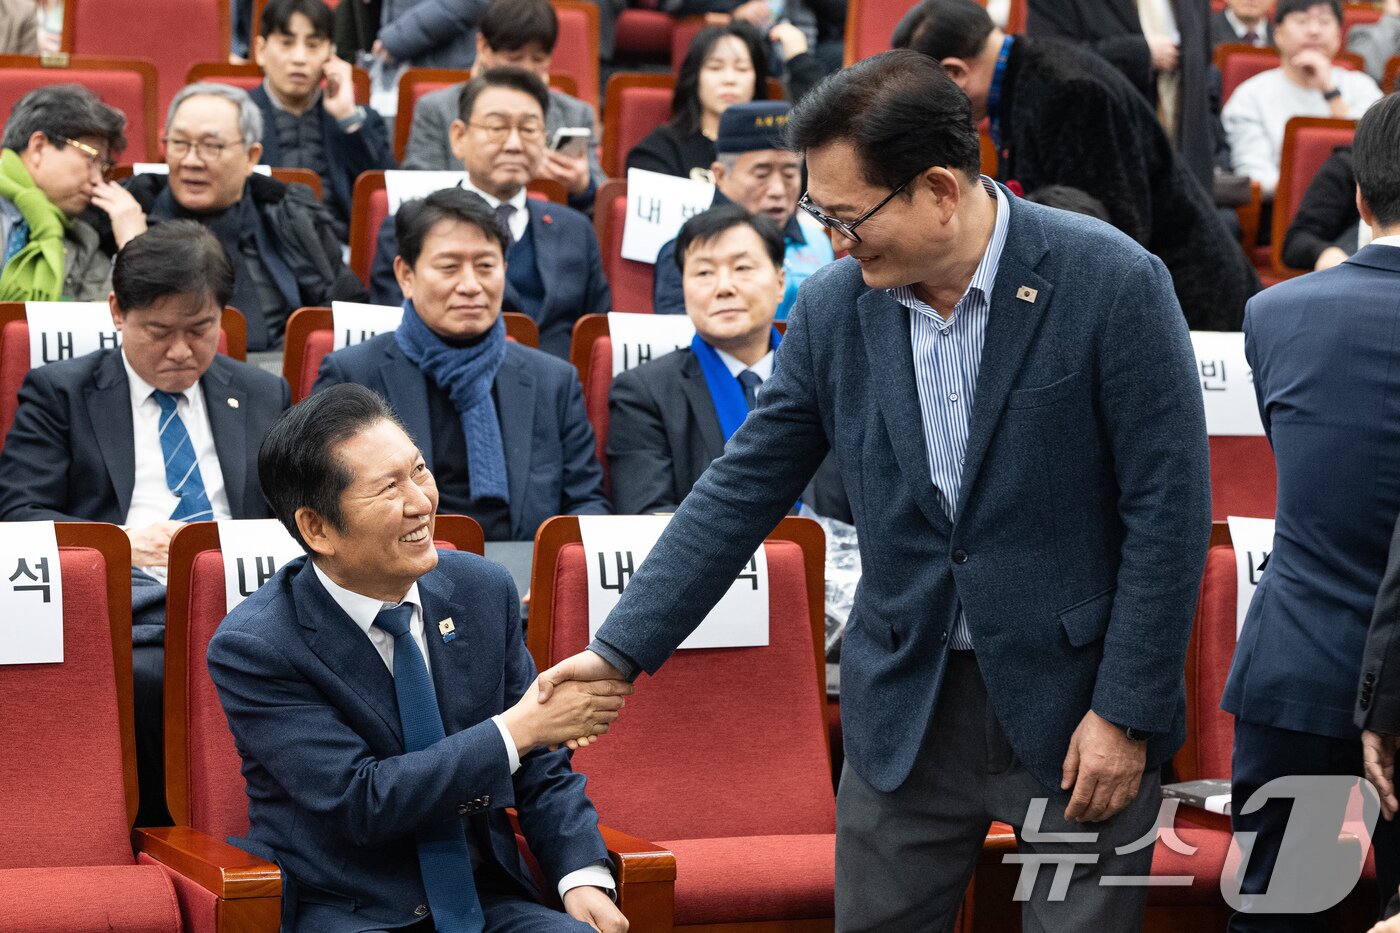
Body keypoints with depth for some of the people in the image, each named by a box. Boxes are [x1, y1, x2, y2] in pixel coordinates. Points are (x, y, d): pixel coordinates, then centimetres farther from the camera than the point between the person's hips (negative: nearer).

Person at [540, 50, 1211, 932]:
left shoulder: (1112, 284, -14)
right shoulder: (835, 308, -1)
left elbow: (1168, 511, -12)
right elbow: (743, 490, 5)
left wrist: (1126, 713, -13)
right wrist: (622, 647, -1)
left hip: (1074, 700, -4)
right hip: (907, 711, 4)